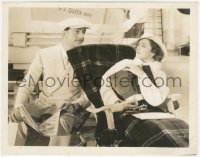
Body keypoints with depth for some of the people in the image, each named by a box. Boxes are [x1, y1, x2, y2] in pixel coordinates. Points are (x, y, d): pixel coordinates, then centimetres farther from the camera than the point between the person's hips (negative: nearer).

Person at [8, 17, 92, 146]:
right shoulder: (44, 54, -3)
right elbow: (28, 83, -3)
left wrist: (76, 105, -22)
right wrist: (18, 107, -19)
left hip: (68, 105, -2)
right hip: (45, 101, 2)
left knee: (61, 125, -34)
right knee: (18, 120, -20)